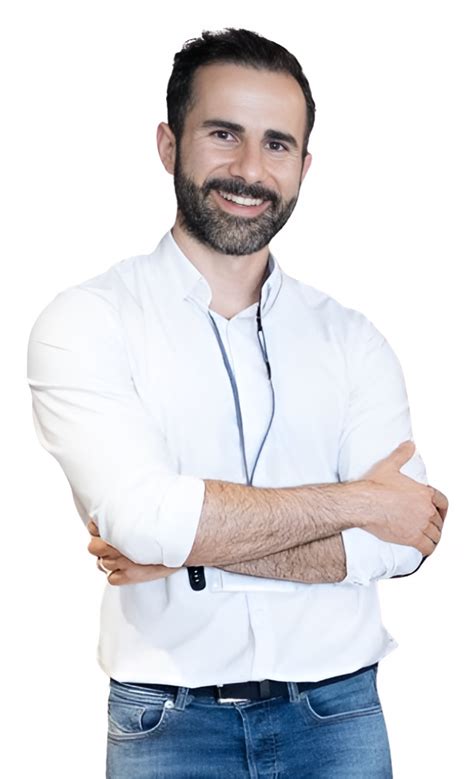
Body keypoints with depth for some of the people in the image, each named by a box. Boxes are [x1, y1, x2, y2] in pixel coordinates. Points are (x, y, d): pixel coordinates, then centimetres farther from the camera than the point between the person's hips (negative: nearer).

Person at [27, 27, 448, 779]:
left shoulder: (351, 339, 1)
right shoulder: (87, 322, -7)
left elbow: (399, 541, -8)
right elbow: (142, 515, -20)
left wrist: (194, 548, -17)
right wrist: (353, 500, -12)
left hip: (338, 714, 2)